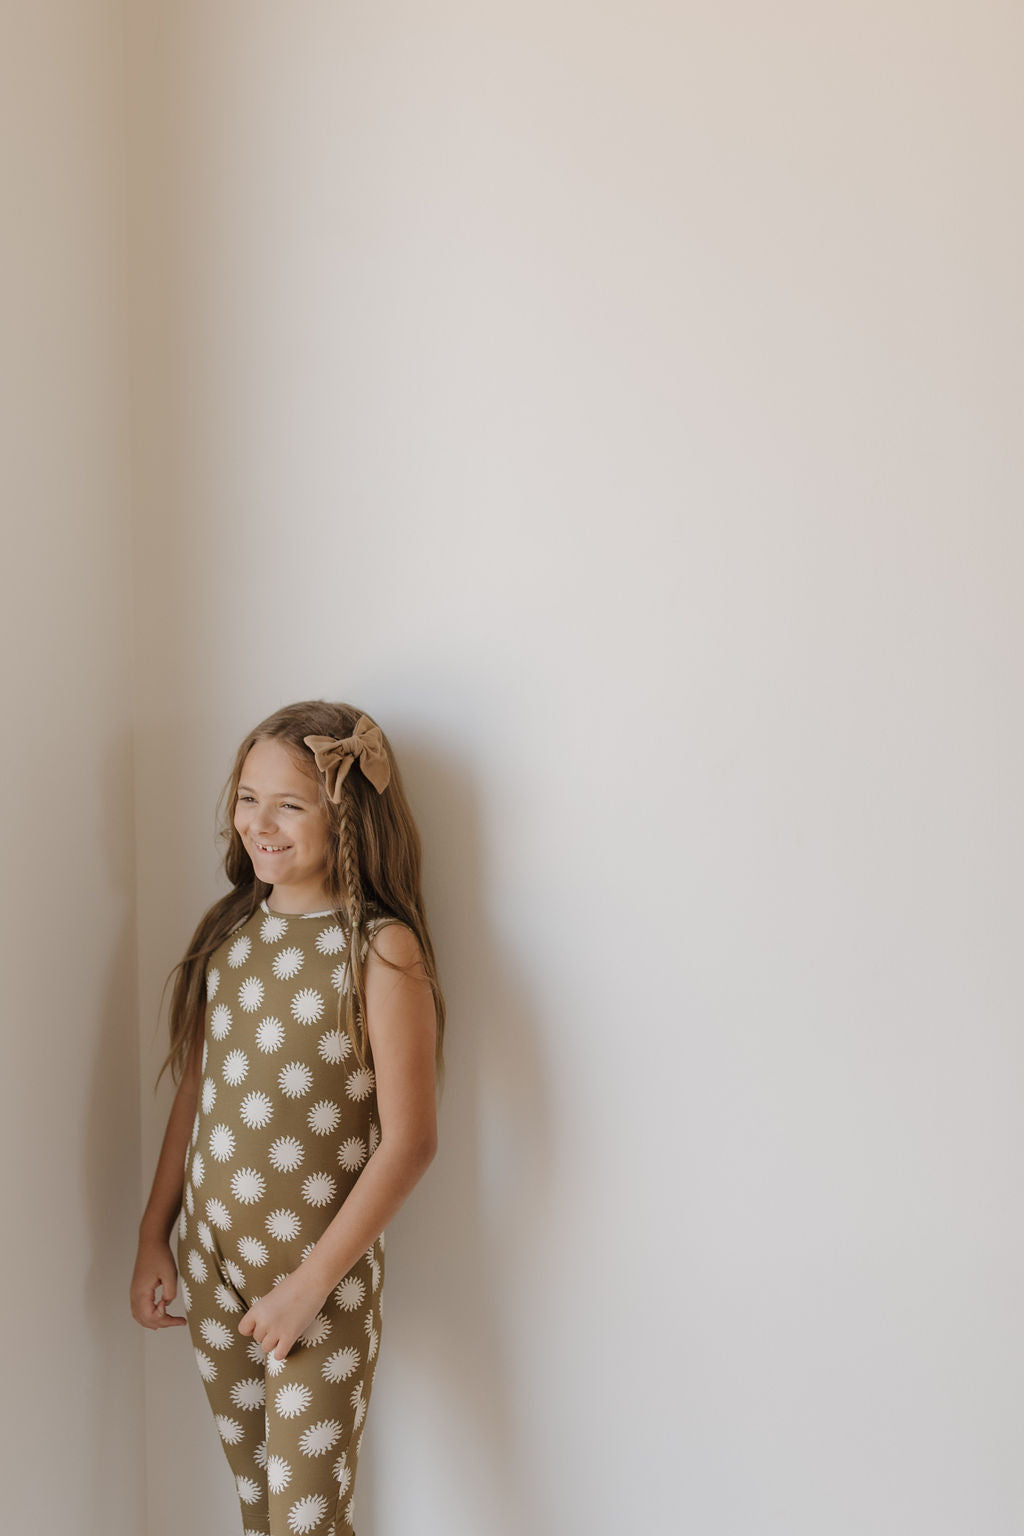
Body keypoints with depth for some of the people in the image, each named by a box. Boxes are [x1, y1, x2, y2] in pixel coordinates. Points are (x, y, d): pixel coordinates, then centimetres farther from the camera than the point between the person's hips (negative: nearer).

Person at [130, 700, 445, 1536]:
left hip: (322, 1264, -5)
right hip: (210, 1251, 6)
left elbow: (408, 1142, -19)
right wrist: (153, 1236, 8)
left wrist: (310, 1283, -16)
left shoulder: (381, 949, -18)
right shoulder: (230, 931, 0)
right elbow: (194, 1096, 7)